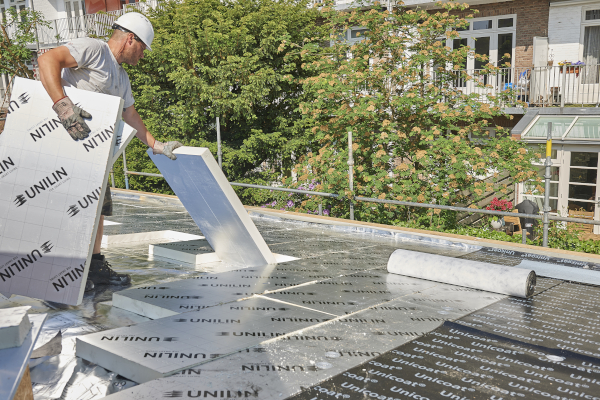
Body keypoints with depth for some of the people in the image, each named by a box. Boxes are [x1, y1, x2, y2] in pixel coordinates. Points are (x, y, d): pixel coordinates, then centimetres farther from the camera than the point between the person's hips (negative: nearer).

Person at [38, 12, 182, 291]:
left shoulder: (121, 77, 21)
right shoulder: (93, 50, -10)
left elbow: (130, 115, 28)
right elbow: (48, 59, -24)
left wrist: (156, 146, 26)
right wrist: (62, 103, -36)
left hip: (92, 147, 10)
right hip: (65, 140, -10)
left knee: (98, 205, 12)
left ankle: (95, 266, 22)